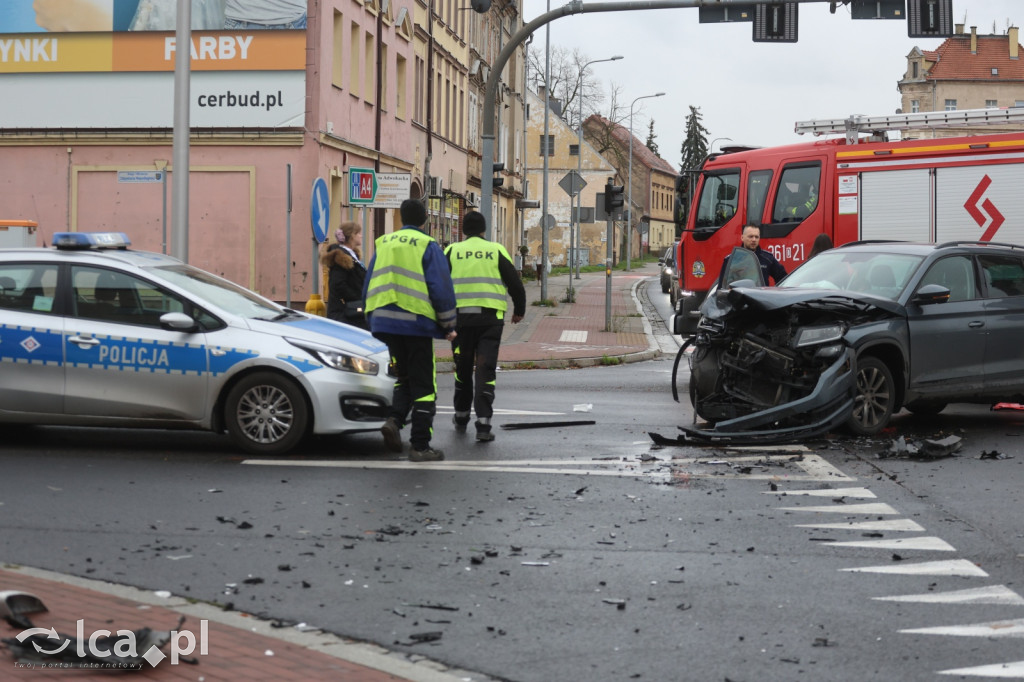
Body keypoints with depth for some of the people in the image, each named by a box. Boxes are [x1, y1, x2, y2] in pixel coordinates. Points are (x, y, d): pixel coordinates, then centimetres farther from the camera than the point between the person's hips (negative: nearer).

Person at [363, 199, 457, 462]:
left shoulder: (382, 244, 12)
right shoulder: (428, 247, -3)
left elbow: (368, 288, 15)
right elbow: (442, 290, -7)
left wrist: (374, 320, 24)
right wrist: (448, 326, 3)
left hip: (384, 323, 5)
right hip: (417, 324, -5)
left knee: (404, 377, 20)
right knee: (423, 385, 3)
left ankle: (394, 419, -6)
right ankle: (420, 446, 3)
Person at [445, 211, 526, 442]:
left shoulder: (451, 252, 5)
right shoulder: (497, 251, 4)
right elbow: (515, 284, 5)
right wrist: (519, 311, 21)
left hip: (460, 317, 1)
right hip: (490, 318, -1)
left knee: (462, 369, 16)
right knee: (485, 371, -2)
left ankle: (461, 417, 30)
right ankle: (483, 424, -10)